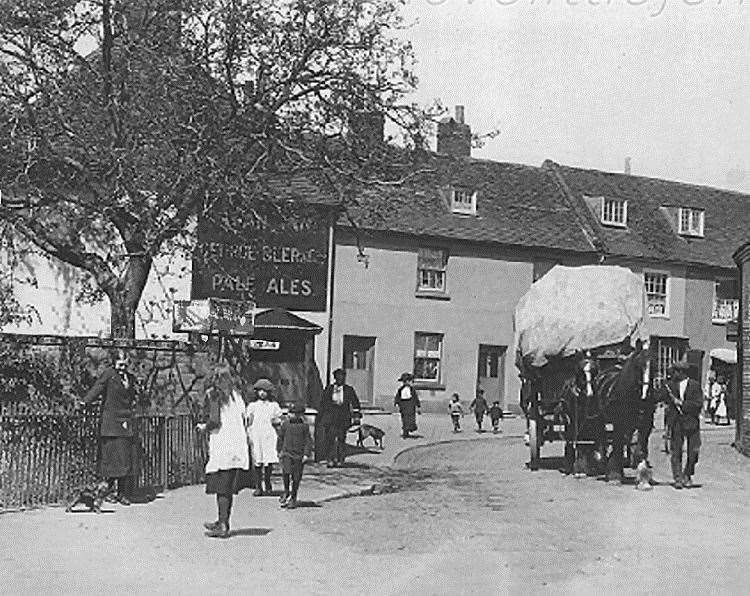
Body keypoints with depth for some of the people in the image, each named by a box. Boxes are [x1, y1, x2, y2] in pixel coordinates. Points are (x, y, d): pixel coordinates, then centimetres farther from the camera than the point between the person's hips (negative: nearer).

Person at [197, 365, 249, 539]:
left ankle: (223, 526, -2)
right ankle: (223, 522, 19)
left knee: (221, 487, -2)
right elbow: (243, 419, 12)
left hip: (222, 443, -6)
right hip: (239, 442, 6)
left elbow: (214, 420, -13)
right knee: (229, 487, 12)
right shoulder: (237, 394, 14)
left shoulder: (213, 394, -3)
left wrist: (203, 427, 6)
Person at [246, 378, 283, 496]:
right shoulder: (252, 406, 15)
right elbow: (248, 422, 12)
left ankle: (267, 484, 7)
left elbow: (279, 420, 14)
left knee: (269, 462, -8)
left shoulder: (274, 405, 14)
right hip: (256, 436, 0)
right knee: (257, 462, -5)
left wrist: (276, 421, -6)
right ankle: (258, 487, 0)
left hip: (269, 435, 0)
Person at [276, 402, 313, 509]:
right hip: (287, 452, 1)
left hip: (299, 454, -1)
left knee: (296, 477, 4)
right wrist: (279, 451, 12)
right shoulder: (285, 424, 2)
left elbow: (308, 441, 2)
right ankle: (286, 491, 5)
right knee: (286, 472, -18)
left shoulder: (304, 426, -2)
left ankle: (293, 498, 17)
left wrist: (306, 454, -6)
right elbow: (280, 438, 13)